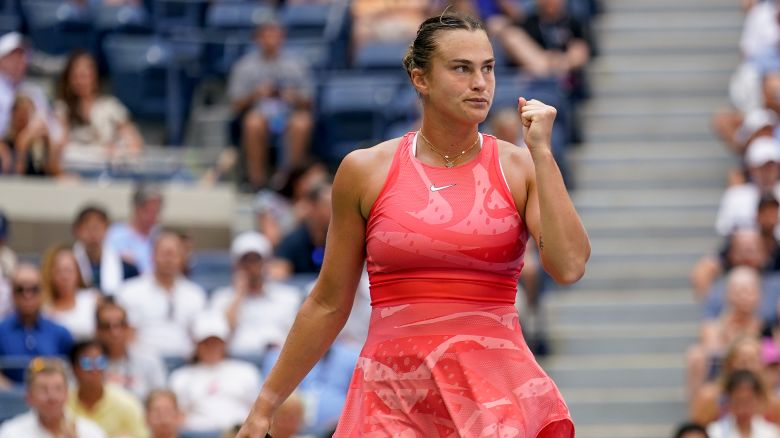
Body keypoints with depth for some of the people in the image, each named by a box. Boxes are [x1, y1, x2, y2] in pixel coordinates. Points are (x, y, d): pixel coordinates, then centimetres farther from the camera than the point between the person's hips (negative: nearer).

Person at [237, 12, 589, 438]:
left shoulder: (519, 167, 4)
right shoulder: (366, 171, 5)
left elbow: (568, 267, -11)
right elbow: (327, 305, 12)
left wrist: (541, 152, -9)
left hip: (497, 387, 0)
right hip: (394, 395, 0)